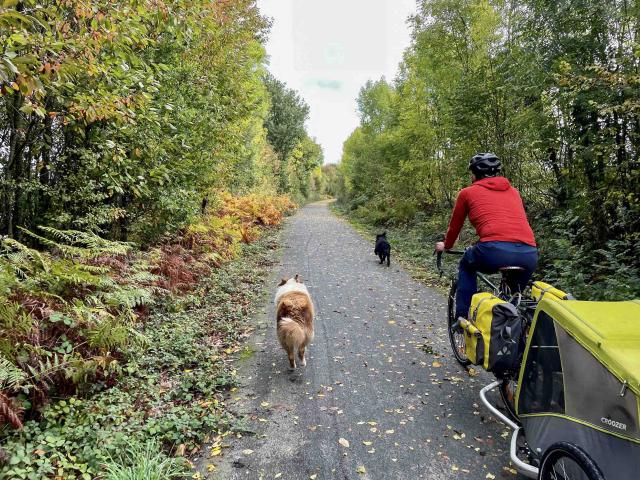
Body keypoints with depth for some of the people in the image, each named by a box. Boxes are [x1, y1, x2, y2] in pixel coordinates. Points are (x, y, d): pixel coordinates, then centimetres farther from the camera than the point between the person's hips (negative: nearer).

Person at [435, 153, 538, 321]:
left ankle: (463, 317, 23)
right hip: (530, 255, 4)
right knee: (515, 294, 32)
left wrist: (446, 246, 47)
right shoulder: (513, 191, 27)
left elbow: (455, 225, 27)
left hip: (494, 252, -4)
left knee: (467, 265, 29)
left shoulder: (467, 192, 16)